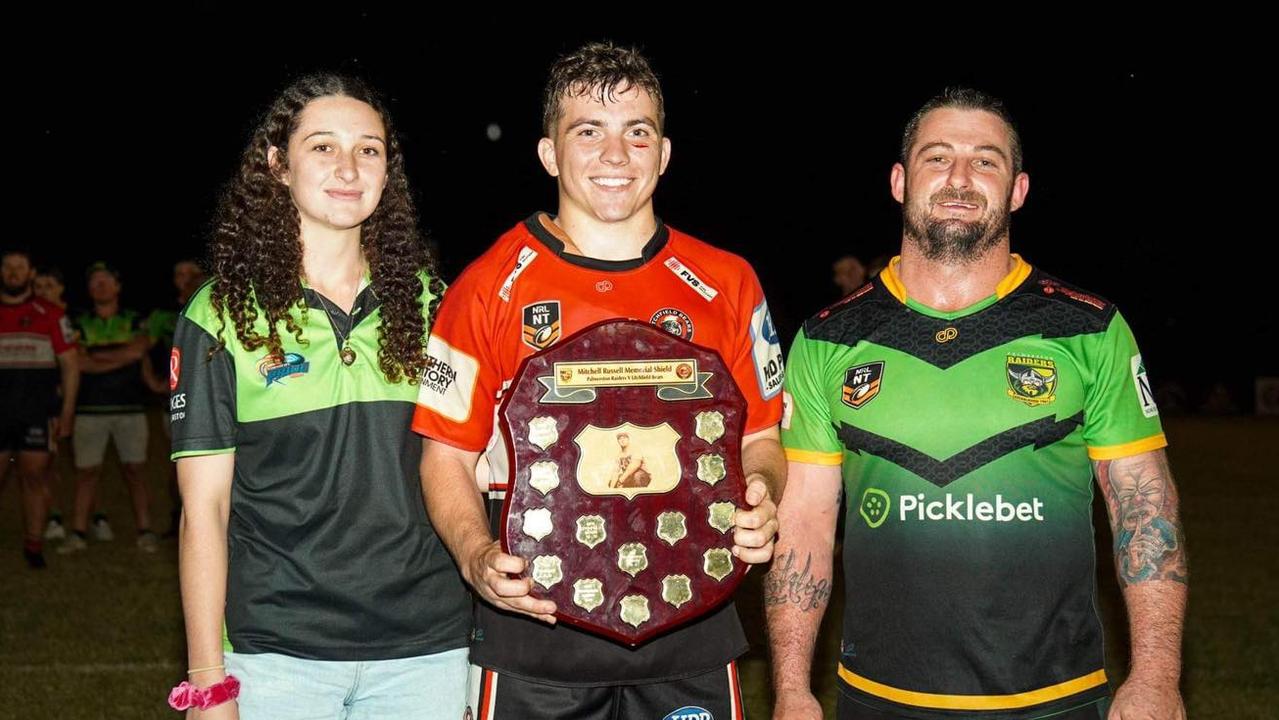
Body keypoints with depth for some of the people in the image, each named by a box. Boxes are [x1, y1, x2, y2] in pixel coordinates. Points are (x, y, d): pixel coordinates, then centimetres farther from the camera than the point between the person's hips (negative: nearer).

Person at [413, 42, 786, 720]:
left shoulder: (726, 284, 4)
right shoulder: (489, 286, -1)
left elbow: (758, 436, 11)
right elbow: (447, 453, 2)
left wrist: (758, 504, -10)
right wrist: (476, 556, -15)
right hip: (533, 628, -1)